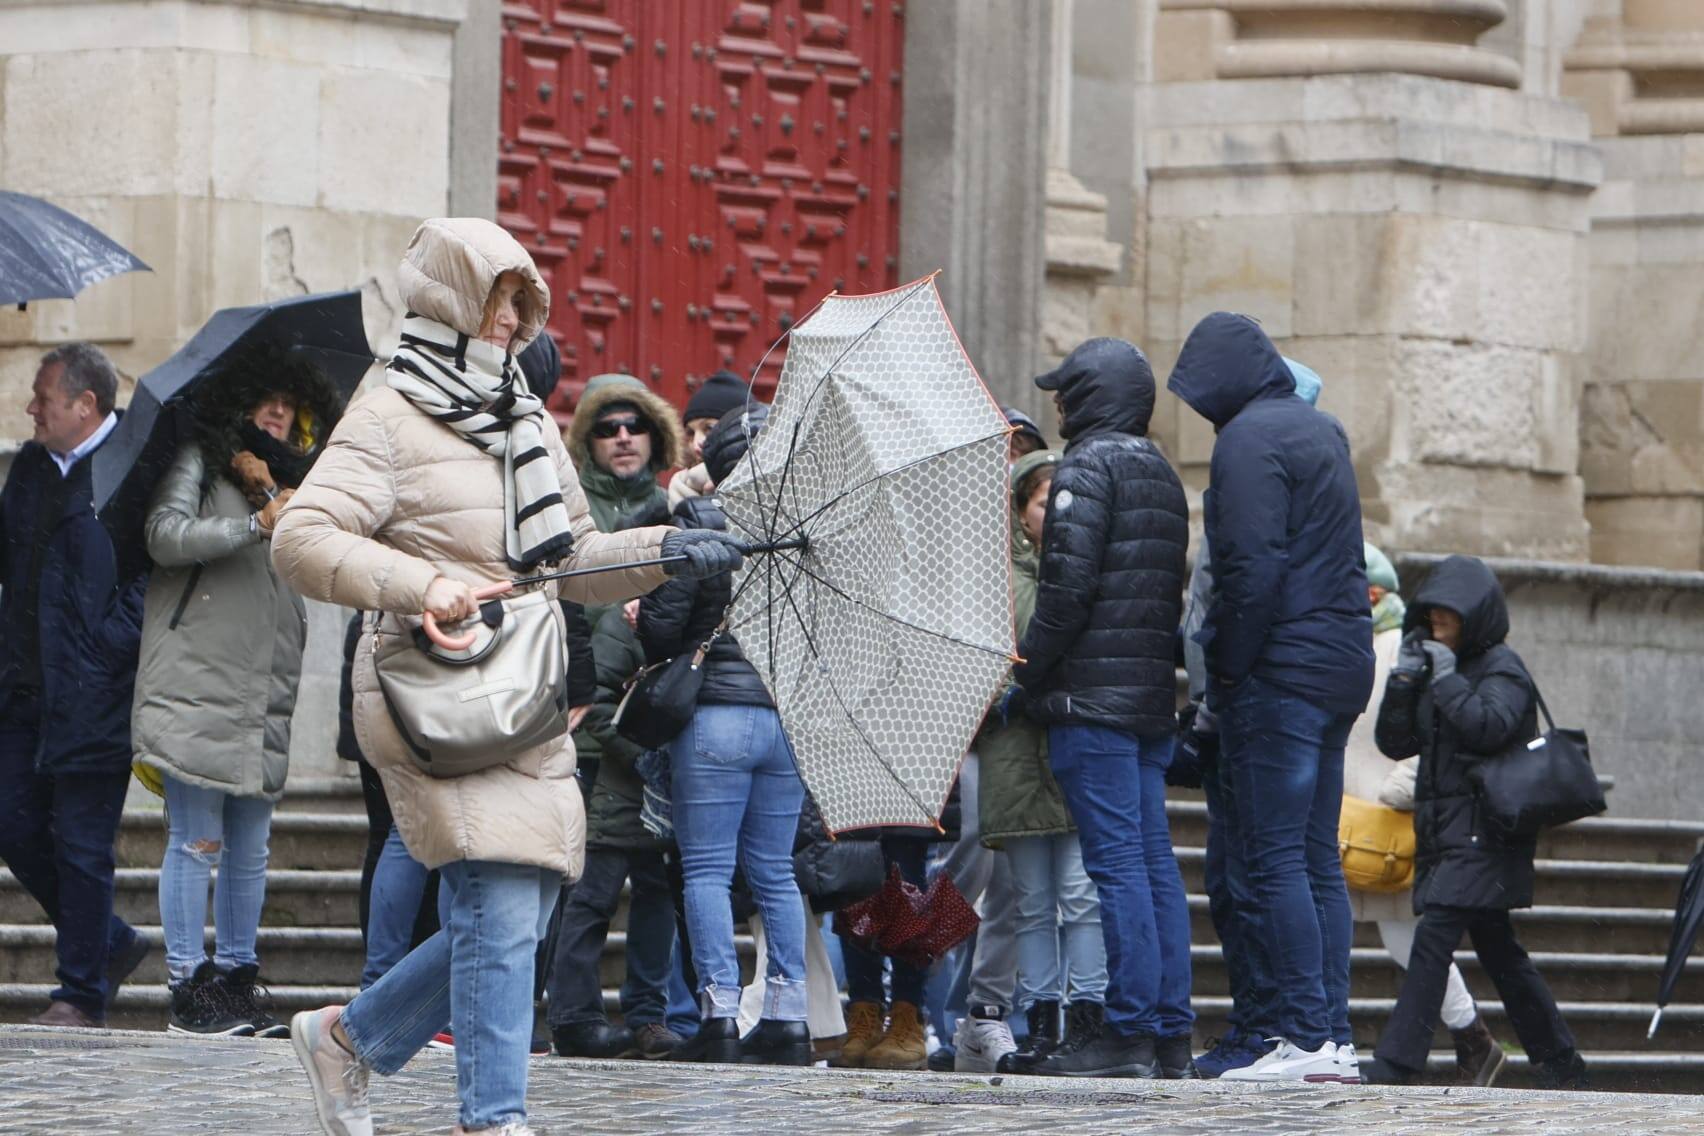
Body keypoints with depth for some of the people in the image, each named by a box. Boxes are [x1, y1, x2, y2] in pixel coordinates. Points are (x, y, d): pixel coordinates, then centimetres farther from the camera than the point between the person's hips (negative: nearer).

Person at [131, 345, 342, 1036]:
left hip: (266, 694, 6)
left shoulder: (286, 480, 23)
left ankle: (236, 979, 14)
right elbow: (164, 535, -10)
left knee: (250, 850, 7)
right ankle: (188, 989, -4)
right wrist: (255, 525, -15)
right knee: (197, 844, -6)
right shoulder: (199, 462, 4)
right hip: (196, 686, -6)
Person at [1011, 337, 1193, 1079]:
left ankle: (1129, 1032, -12)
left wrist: (1024, 677, -7)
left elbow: (1069, 585, -15)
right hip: (1153, 698, 8)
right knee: (1154, 861, 7)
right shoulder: (1162, 474, 19)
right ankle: (1171, 1033, 6)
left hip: (1094, 695, -8)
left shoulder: (1089, 467, -7)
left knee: (1116, 863, -10)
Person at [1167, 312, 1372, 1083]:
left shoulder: (1249, 439, -11)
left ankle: (1306, 1038, -12)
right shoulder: (1323, 432, 18)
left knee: (1277, 858, -8)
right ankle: (1335, 1038, 8)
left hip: (1280, 672, -9)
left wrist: (1225, 673, -12)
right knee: (1319, 858, 10)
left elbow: (1253, 568, -18)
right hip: (1340, 667, 9)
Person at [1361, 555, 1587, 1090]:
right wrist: (1402, 680, 1)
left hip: (1484, 834, -9)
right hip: (1443, 834, 9)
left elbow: (1490, 726, -23)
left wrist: (1447, 680, -16)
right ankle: (1561, 1065, 19)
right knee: (1497, 950, 11)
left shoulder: (1501, 667, -5)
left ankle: (1394, 1065, -25)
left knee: (1433, 937, -18)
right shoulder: (1435, 666, 18)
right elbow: (1395, 742, 13)